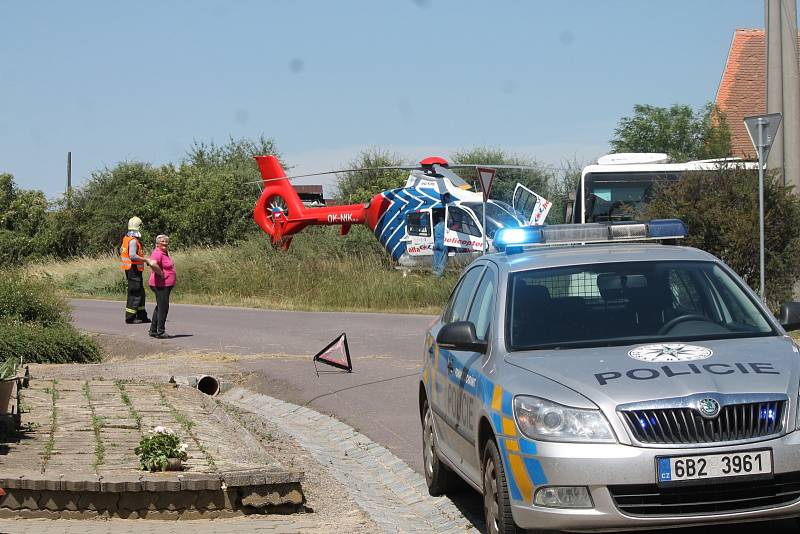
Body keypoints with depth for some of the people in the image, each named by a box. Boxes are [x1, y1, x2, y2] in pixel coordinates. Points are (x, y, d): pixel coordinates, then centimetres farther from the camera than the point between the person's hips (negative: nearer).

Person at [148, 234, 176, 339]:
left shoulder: (165, 253, 16)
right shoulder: (157, 253, -16)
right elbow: (153, 264, -35)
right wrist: (161, 274, -24)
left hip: (166, 285, 11)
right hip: (161, 284, -11)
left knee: (160, 307, 16)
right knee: (163, 307, -7)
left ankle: (153, 330, 23)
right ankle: (160, 332, -3)